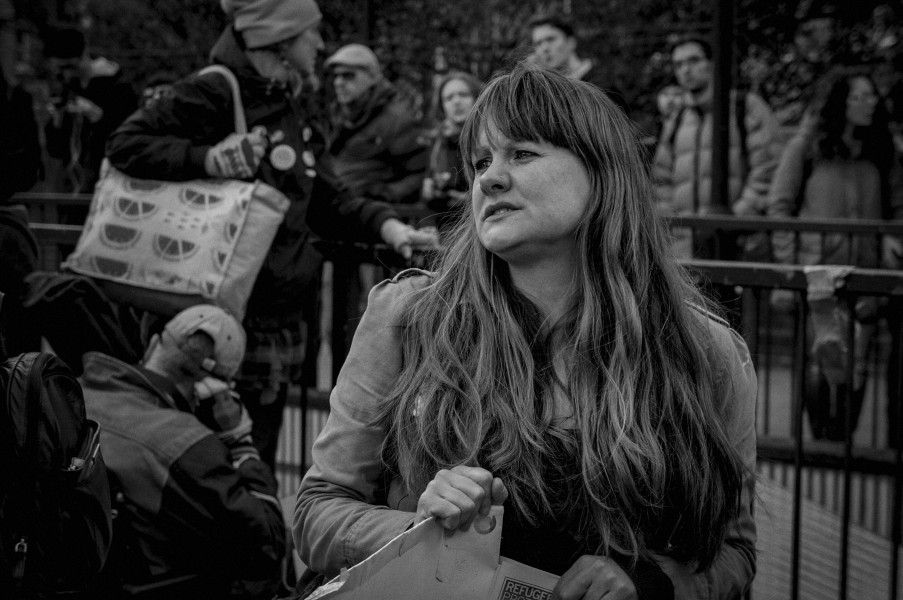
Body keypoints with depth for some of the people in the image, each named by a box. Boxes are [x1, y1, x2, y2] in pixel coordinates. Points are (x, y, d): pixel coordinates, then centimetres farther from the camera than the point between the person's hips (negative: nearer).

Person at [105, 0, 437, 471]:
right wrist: (208, 159, -25)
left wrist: (386, 225, -1)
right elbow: (125, 144, -12)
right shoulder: (214, 93, -10)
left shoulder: (292, 109, 16)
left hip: (285, 321, 8)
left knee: (258, 465, 14)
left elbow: (327, 202, 16)